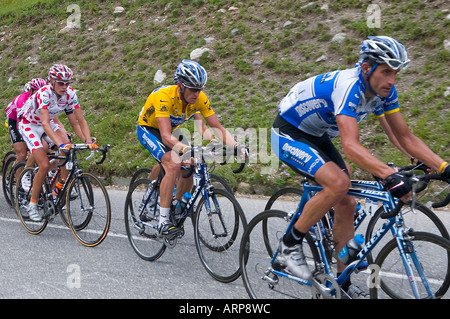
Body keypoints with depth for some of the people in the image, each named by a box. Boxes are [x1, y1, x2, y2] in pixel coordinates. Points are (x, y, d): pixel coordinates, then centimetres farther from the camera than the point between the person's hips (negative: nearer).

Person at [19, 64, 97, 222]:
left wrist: (89, 141, -34)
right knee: (45, 165, -17)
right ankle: (32, 204, 1)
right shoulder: (44, 94, -35)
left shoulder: (70, 93, -20)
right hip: (29, 125, -5)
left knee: (67, 144, -23)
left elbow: (80, 120, -19)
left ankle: (61, 187, -6)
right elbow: (45, 124, -44)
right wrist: (60, 144, -56)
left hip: (49, 121, 5)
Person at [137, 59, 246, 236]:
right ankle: (163, 222, -24)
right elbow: (166, 136, -44)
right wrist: (186, 149, -61)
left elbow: (217, 127, -18)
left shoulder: (200, 98, -20)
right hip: (148, 129, -6)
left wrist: (235, 145, -34)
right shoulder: (164, 96, -37)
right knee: (173, 165, -28)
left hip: (171, 130, 6)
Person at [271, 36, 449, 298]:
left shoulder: (385, 91, -9)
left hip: (317, 137, 8)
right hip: (289, 134, -8)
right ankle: (290, 245, -11)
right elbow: (351, 147, -45)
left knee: (346, 204, 1)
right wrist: (390, 175, -57)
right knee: (339, 182, -29)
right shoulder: (348, 86, -34)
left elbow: (405, 137, -6)